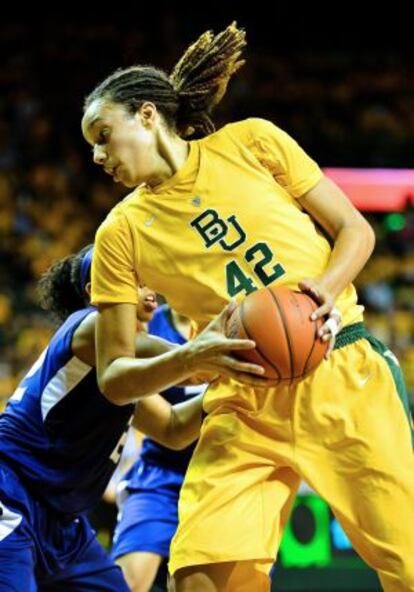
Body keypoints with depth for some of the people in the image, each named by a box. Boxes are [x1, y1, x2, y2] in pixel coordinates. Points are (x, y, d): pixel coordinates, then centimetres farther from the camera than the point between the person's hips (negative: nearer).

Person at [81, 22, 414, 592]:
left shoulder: (251, 141, 4)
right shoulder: (122, 233, 7)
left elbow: (356, 230, 7)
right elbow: (114, 377, 4)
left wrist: (325, 288, -13)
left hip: (345, 372, -1)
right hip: (245, 407, 2)